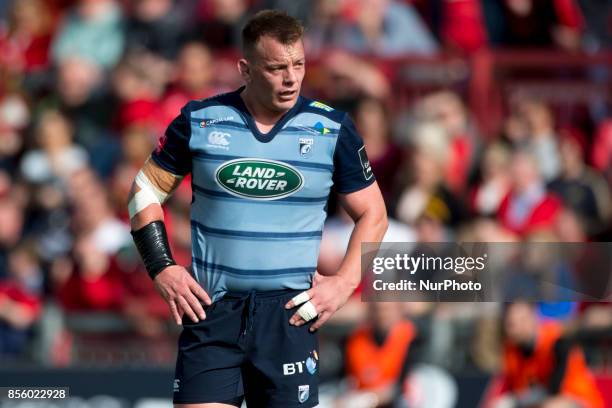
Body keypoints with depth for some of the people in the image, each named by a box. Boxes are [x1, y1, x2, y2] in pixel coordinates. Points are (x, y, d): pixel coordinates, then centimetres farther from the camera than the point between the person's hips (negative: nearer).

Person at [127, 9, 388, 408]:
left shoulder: (332, 129, 1)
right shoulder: (200, 120, 1)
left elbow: (372, 214, 10)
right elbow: (145, 191, 11)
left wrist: (344, 283, -3)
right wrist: (162, 268, 0)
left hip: (289, 313, 0)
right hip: (211, 308, 0)